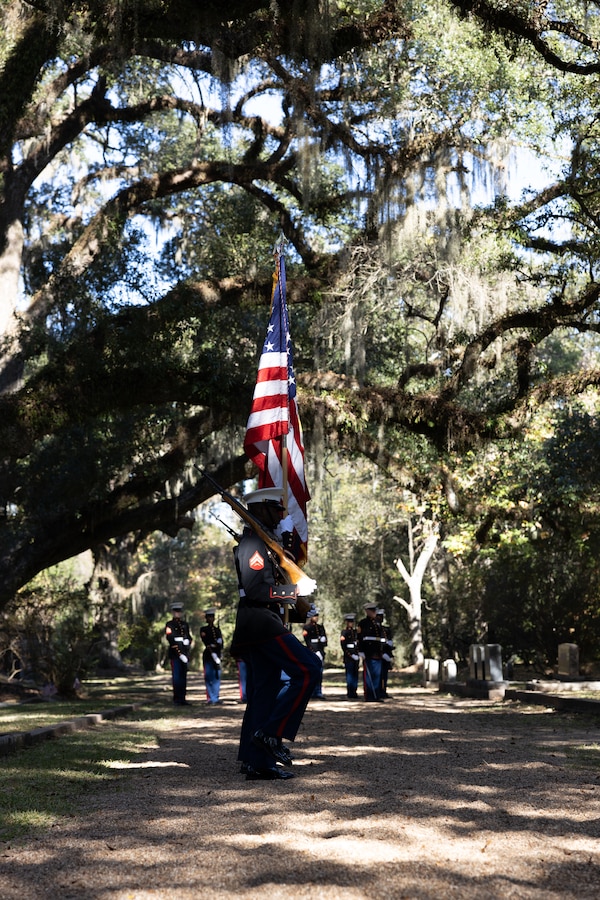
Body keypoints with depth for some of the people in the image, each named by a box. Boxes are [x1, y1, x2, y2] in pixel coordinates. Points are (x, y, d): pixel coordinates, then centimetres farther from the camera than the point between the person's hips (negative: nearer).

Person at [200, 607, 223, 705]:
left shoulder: (217, 629, 16)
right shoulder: (203, 629, 3)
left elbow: (221, 642, 10)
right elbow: (205, 642, -8)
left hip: (217, 654, 4)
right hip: (208, 654, -4)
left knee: (217, 676, 3)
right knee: (209, 677, -5)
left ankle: (216, 697, 8)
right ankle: (211, 698, -4)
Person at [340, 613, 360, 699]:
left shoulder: (355, 631, 16)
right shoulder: (344, 632, -5)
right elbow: (343, 645, -11)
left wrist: (358, 655, 8)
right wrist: (349, 655, -14)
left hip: (355, 656, 7)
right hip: (348, 656, -7)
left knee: (355, 674, 7)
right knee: (349, 674, -6)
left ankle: (354, 692, 12)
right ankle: (350, 693, -3)